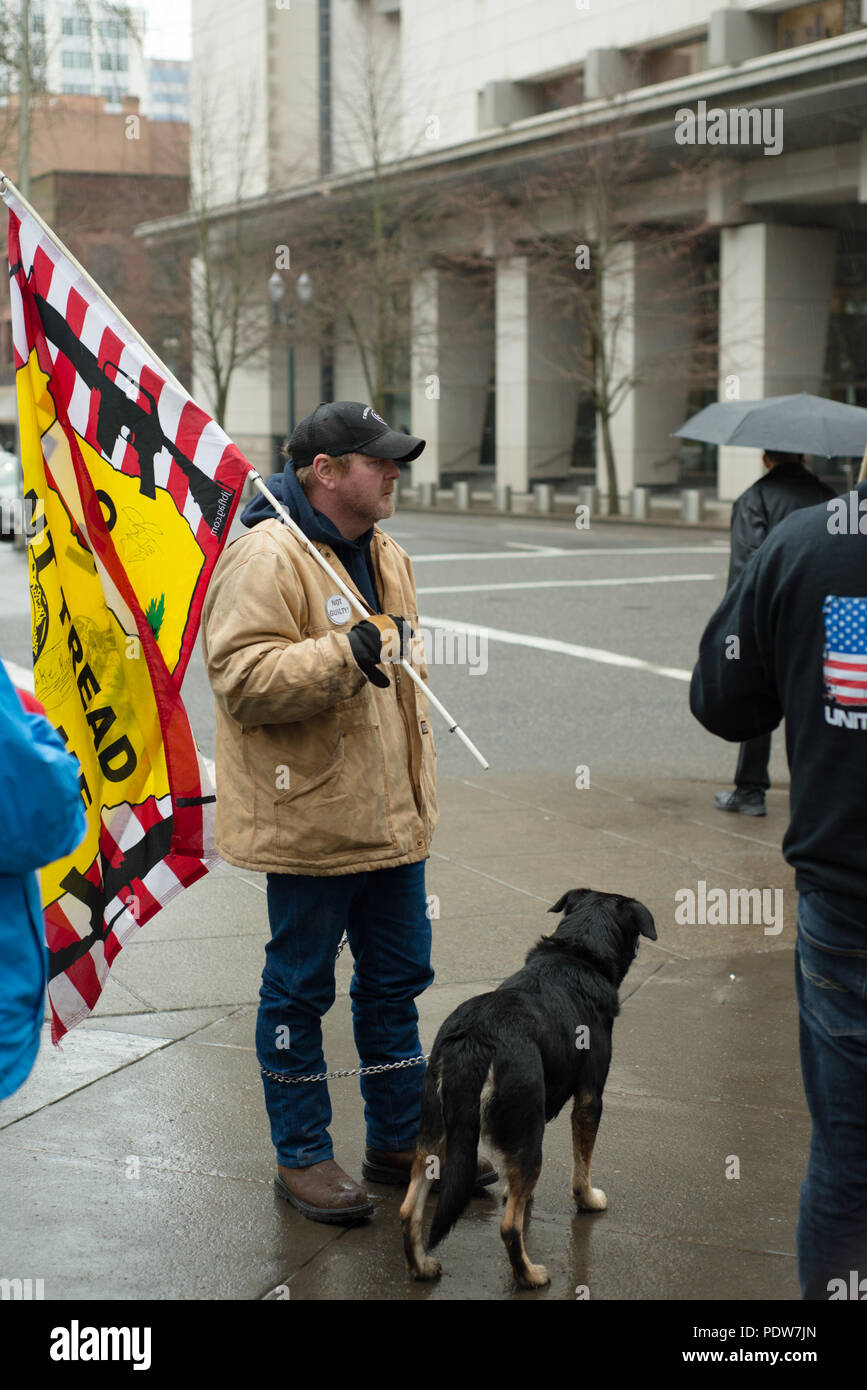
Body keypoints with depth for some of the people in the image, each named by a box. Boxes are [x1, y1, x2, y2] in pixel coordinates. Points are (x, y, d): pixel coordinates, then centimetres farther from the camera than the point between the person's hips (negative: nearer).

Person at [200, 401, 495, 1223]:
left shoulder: (383, 555, 13)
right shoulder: (266, 557, -16)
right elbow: (243, 677, -24)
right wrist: (342, 656, -33)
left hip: (390, 818, 9)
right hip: (307, 818, -8)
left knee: (397, 978, 16)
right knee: (299, 990, 5)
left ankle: (400, 1139, 30)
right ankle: (301, 1157, 19)